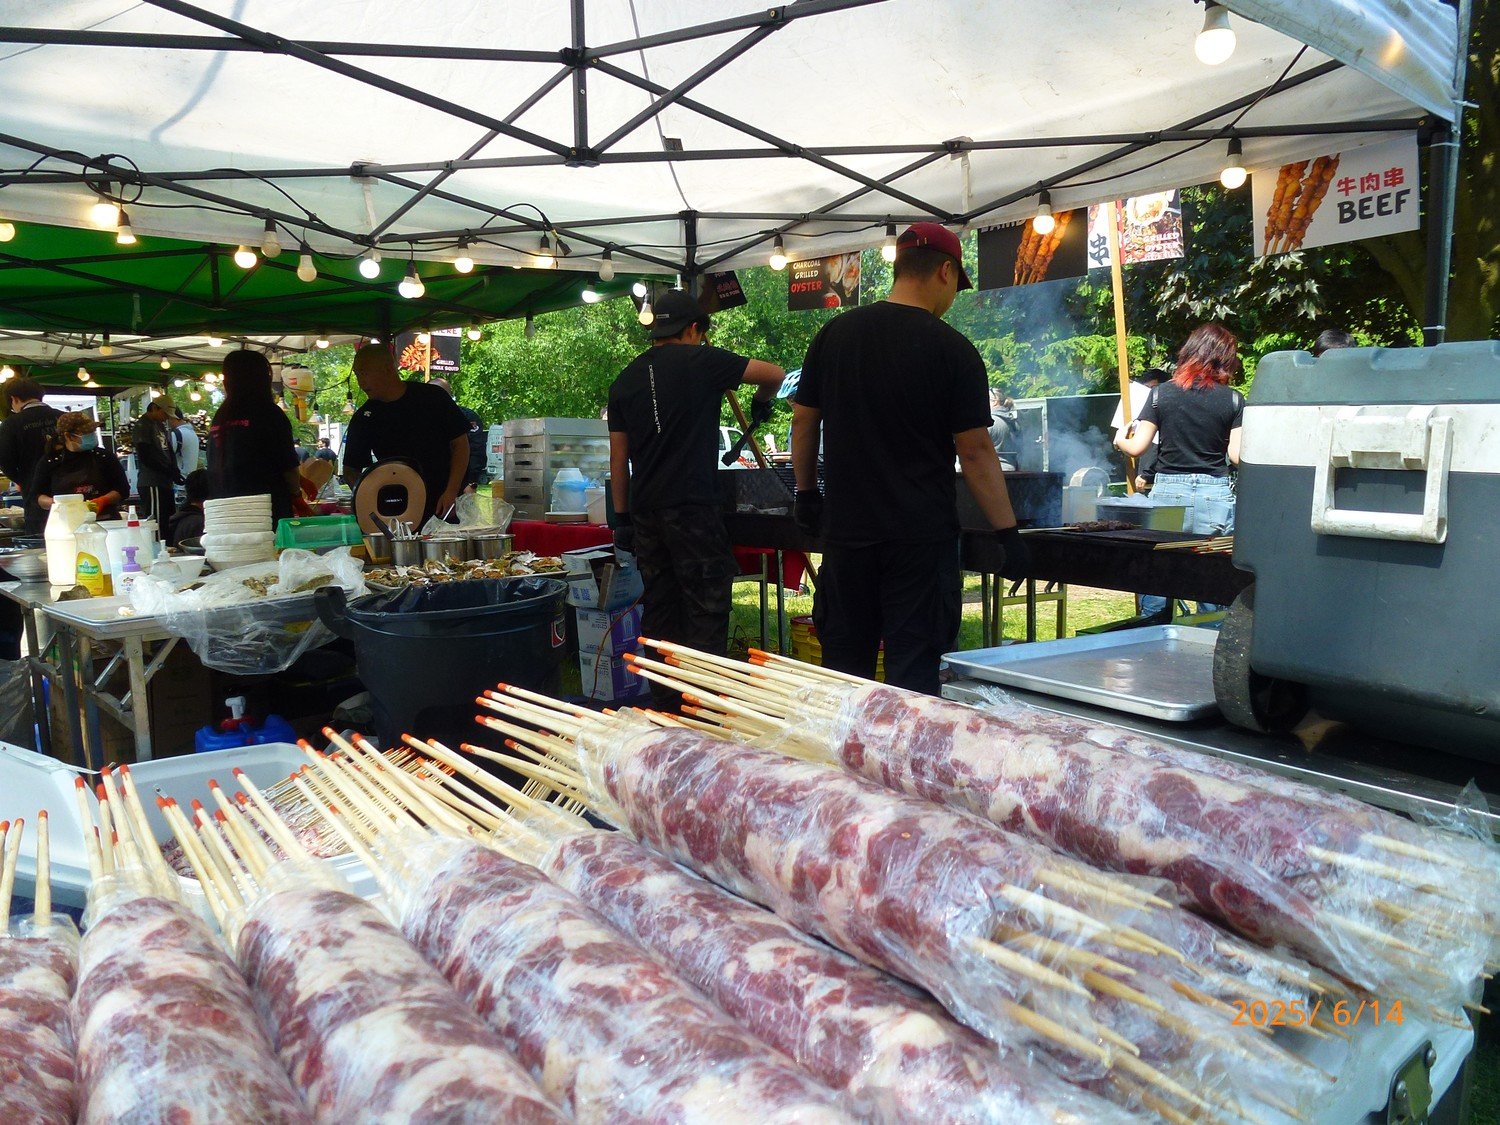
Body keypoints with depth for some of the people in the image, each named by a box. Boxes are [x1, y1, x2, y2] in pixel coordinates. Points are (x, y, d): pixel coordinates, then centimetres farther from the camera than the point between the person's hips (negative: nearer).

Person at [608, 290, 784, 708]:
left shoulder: (625, 379, 14)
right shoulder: (701, 360, -1)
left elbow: (618, 456, 14)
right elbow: (774, 374, 3)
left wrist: (622, 516, 18)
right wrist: (761, 402, 23)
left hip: (645, 510, 6)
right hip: (692, 506, -6)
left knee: (659, 607, 11)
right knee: (706, 607, -1)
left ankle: (665, 703, 17)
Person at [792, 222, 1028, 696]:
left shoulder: (834, 333, 4)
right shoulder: (953, 350, -8)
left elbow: (803, 420, 9)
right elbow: (976, 451, -8)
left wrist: (805, 492, 21)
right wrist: (1008, 533, -3)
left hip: (845, 528, 4)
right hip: (921, 535, -4)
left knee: (845, 665, 14)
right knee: (915, 671, 3)